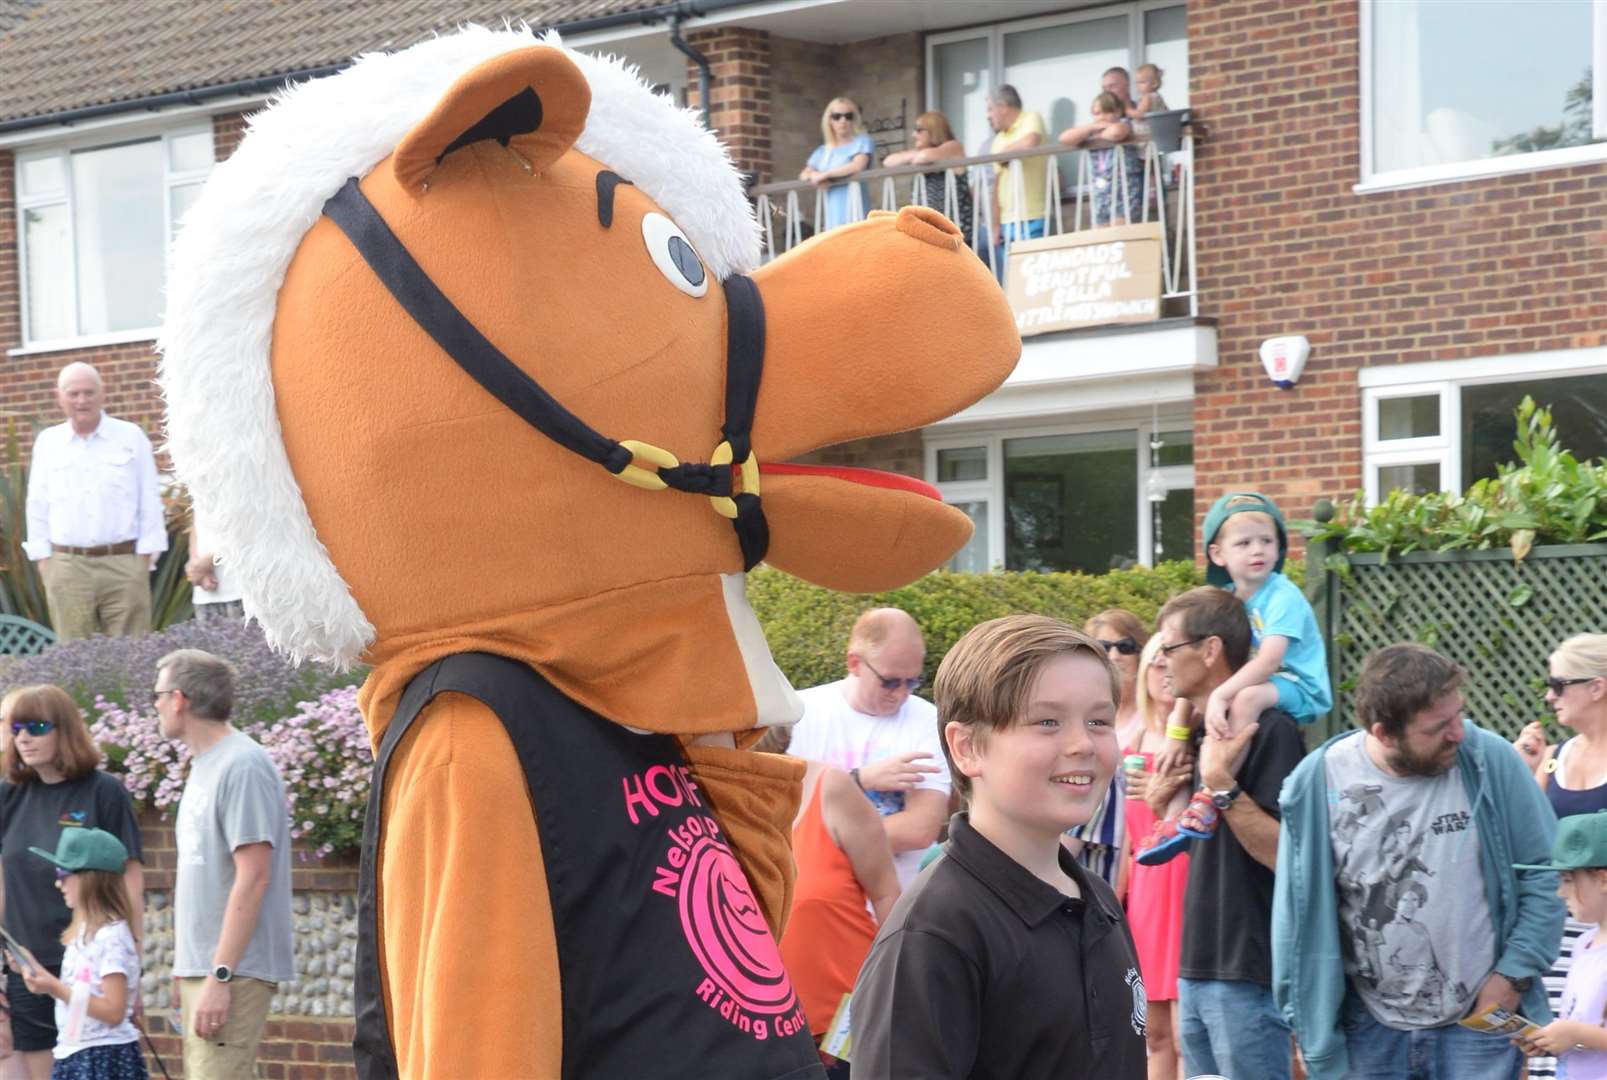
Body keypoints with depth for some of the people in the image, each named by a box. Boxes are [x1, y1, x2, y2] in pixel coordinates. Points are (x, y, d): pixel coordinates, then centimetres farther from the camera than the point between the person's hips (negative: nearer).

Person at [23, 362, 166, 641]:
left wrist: (146, 556, -1)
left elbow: (150, 500, 5)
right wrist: (43, 558, 6)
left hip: (124, 564, -2)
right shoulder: (47, 442, 10)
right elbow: (37, 504, 13)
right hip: (67, 566, 2)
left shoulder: (131, 437, 4)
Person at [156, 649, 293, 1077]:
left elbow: (252, 877, -18)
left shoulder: (242, 765, -13)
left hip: (233, 970, -10)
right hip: (199, 965, 10)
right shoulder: (204, 764, 16)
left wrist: (220, 976, -21)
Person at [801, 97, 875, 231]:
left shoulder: (862, 142, 4)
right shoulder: (823, 151, 21)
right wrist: (813, 176, -4)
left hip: (853, 209, -5)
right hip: (833, 214, 5)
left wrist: (825, 174, -8)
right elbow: (804, 175, 21)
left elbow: (858, 165, -14)